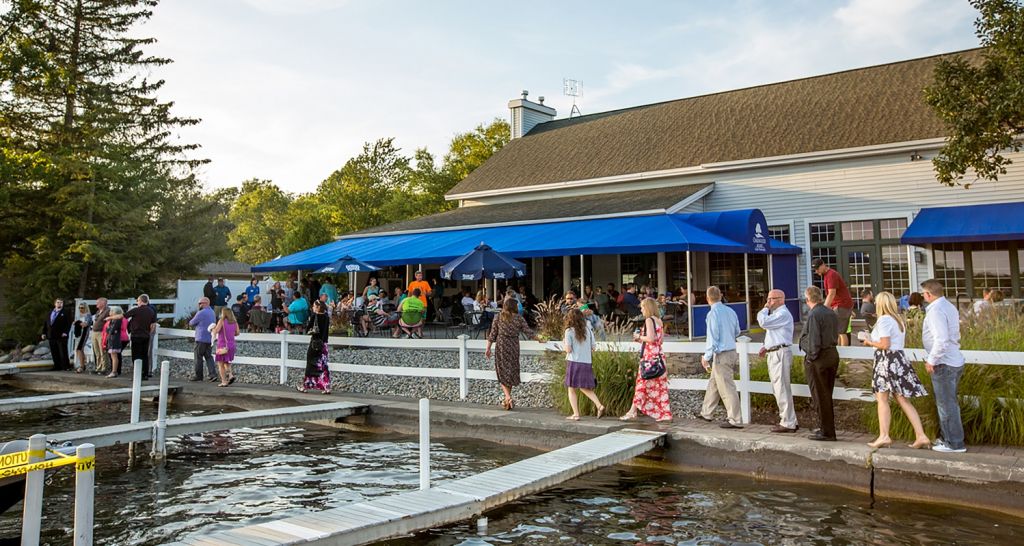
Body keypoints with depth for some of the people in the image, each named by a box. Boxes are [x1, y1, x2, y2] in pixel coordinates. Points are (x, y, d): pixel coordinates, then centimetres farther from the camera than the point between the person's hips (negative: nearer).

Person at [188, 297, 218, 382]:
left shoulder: (201, 313, -13)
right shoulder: (212, 312, 14)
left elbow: (191, 323, -5)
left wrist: (190, 322, 19)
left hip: (201, 338, -8)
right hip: (210, 339, 8)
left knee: (198, 356, 2)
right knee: (208, 356, 9)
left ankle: (198, 375, 7)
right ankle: (213, 374, -1)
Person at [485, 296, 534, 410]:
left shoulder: (498, 317, -3)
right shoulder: (519, 318, -2)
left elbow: (492, 334, -1)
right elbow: (528, 331, 0)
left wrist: (488, 348, 6)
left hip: (501, 347, -1)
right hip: (514, 347, 1)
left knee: (503, 372, 3)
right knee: (511, 372, 14)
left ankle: (508, 398, -14)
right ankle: (508, 399, 23)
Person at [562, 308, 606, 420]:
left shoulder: (569, 331, -7)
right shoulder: (588, 330, 7)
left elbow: (568, 349, -10)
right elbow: (592, 348, 7)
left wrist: (564, 342, 8)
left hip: (574, 362, -5)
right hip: (587, 362, 5)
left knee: (571, 389, 6)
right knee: (585, 388, 18)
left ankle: (576, 414, 1)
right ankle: (599, 405, 0)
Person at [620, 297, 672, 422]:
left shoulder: (649, 320, -10)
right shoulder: (659, 321, 13)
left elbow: (651, 338, -20)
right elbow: (661, 339, 15)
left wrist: (639, 337, -4)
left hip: (649, 355, -8)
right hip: (659, 354, 8)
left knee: (642, 382, -2)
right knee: (660, 384, 7)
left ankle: (632, 412, 4)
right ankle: (665, 413, 8)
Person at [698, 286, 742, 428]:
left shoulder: (713, 313, -16)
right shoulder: (730, 311, 7)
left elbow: (712, 338, -18)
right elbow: (737, 332, 18)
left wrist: (706, 357, -12)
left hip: (721, 355, -8)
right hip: (732, 351, 8)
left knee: (727, 389, -2)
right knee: (713, 384, 20)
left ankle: (735, 421, 2)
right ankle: (706, 413, 30)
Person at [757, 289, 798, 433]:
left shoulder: (783, 314, -14)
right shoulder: (776, 313, 19)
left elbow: (763, 322, -25)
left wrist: (765, 309, -8)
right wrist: (767, 347, 13)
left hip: (780, 354, -11)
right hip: (773, 354, 11)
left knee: (782, 389, -6)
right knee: (778, 390, 16)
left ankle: (788, 423, -1)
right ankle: (789, 420, 24)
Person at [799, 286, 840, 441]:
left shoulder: (814, 314, -18)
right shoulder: (831, 312, 8)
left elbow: (814, 340, -20)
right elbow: (836, 334, 14)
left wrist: (811, 357, -12)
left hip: (818, 358, -8)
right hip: (833, 354, 8)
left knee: (820, 397, 1)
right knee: (827, 395, 17)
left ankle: (826, 432, 6)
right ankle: (826, 428, 26)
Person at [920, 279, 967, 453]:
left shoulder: (936, 310, -18)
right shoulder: (950, 307, 13)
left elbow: (941, 340, -25)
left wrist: (931, 360, -16)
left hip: (944, 364, -10)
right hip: (955, 361, 10)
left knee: (946, 404, -1)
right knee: (950, 403, 18)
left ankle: (955, 443, 6)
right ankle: (950, 438, 29)